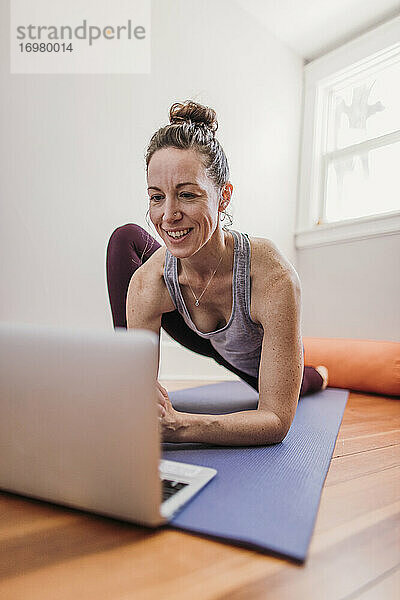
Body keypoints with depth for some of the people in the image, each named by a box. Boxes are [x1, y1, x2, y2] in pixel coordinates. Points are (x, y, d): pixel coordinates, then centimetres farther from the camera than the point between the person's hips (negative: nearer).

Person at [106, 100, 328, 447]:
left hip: (267, 350, -1)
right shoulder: (147, 283, -33)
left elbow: (276, 421, -38)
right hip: (208, 341, 2)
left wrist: (178, 427, -54)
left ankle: (316, 375, 65)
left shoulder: (274, 278, -42)